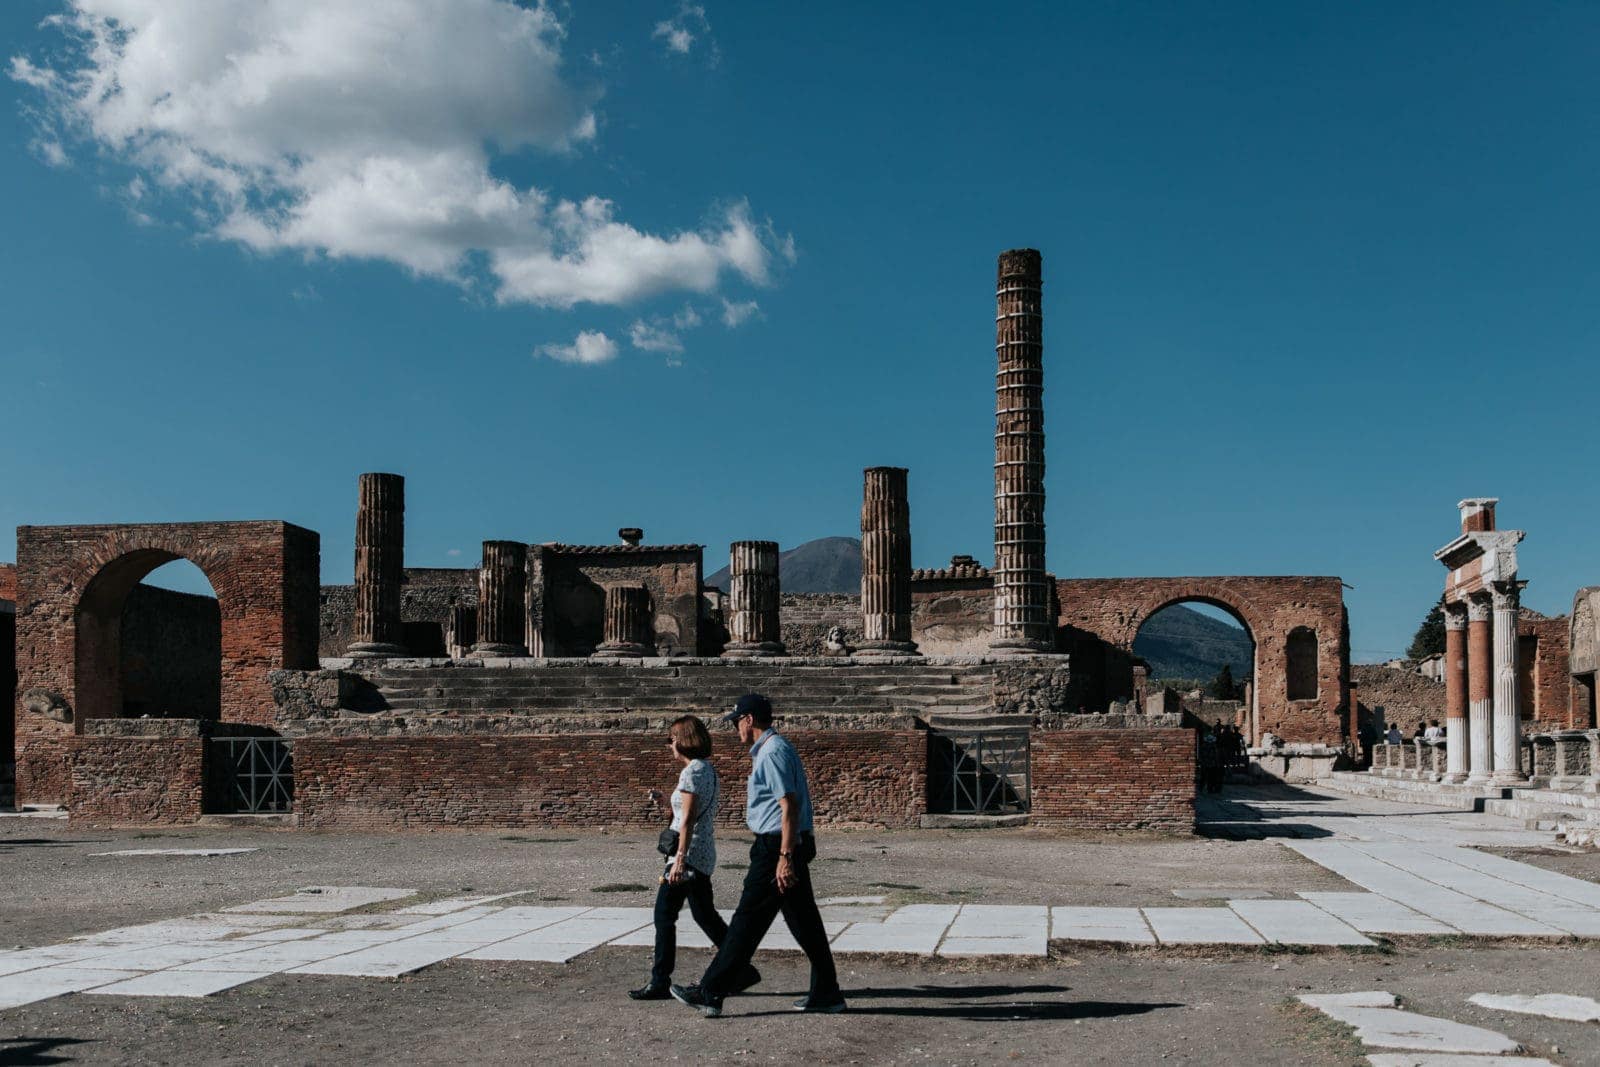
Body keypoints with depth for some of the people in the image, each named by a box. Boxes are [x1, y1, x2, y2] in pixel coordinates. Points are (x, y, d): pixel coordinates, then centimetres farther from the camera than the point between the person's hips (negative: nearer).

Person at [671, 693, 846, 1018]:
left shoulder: (772, 752, -14)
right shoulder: (776, 748, 18)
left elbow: (789, 807, -21)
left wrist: (784, 857, -25)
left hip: (775, 848, -10)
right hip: (792, 848, 10)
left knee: (747, 921, -4)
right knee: (805, 923, 11)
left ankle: (711, 993, 1)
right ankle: (826, 994, 15)